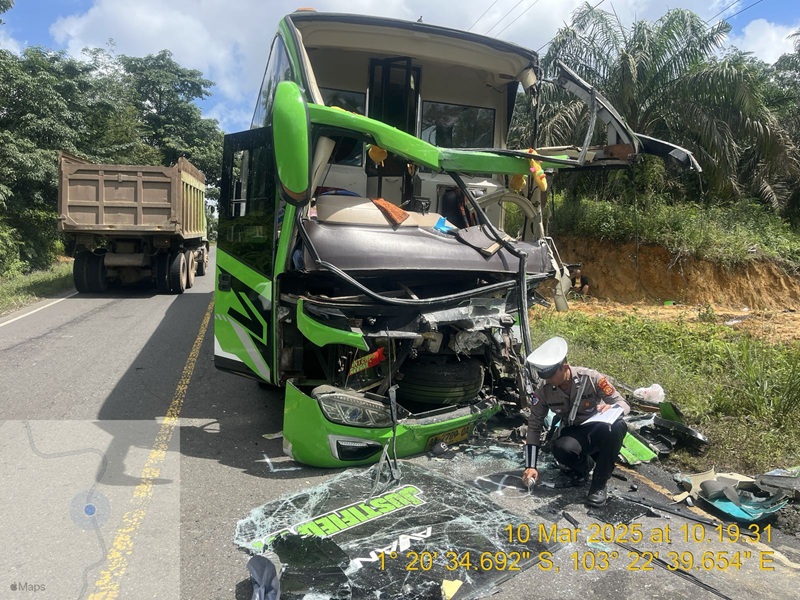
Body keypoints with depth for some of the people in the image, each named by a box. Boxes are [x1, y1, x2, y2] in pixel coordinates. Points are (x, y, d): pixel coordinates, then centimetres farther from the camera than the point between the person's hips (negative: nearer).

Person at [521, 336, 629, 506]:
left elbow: (624, 405, -13)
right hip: (573, 434, 1)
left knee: (616, 427, -37)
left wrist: (611, 408, -39)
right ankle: (582, 464, 3)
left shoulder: (592, 378, -21)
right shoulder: (543, 389, -15)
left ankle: (599, 485, -19)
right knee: (561, 450, -35)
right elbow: (534, 425, -8)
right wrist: (530, 466, -13)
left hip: (599, 431, -1)